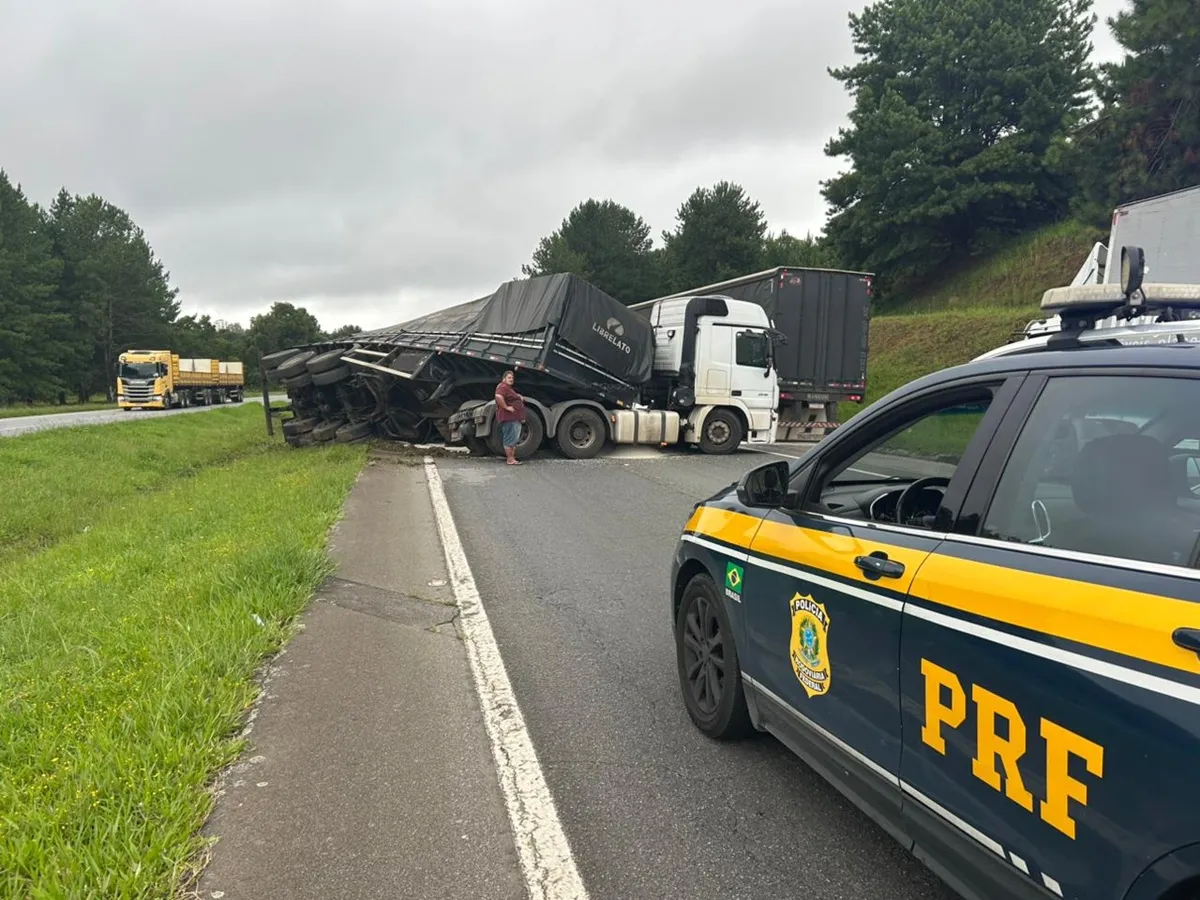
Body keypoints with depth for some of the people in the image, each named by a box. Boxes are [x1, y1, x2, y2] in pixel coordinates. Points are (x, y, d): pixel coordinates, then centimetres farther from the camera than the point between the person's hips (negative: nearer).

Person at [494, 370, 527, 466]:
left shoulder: (509, 388, 21)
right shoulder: (503, 387, -13)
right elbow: (498, 396, -33)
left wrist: (518, 396, 19)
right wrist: (506, 407, -26)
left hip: (515, 418, 11)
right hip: (509, 418, -11)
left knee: (514, 439, 15)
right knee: (510, 439, -9)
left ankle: (513, 458, 21)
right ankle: (510, 460, -7)